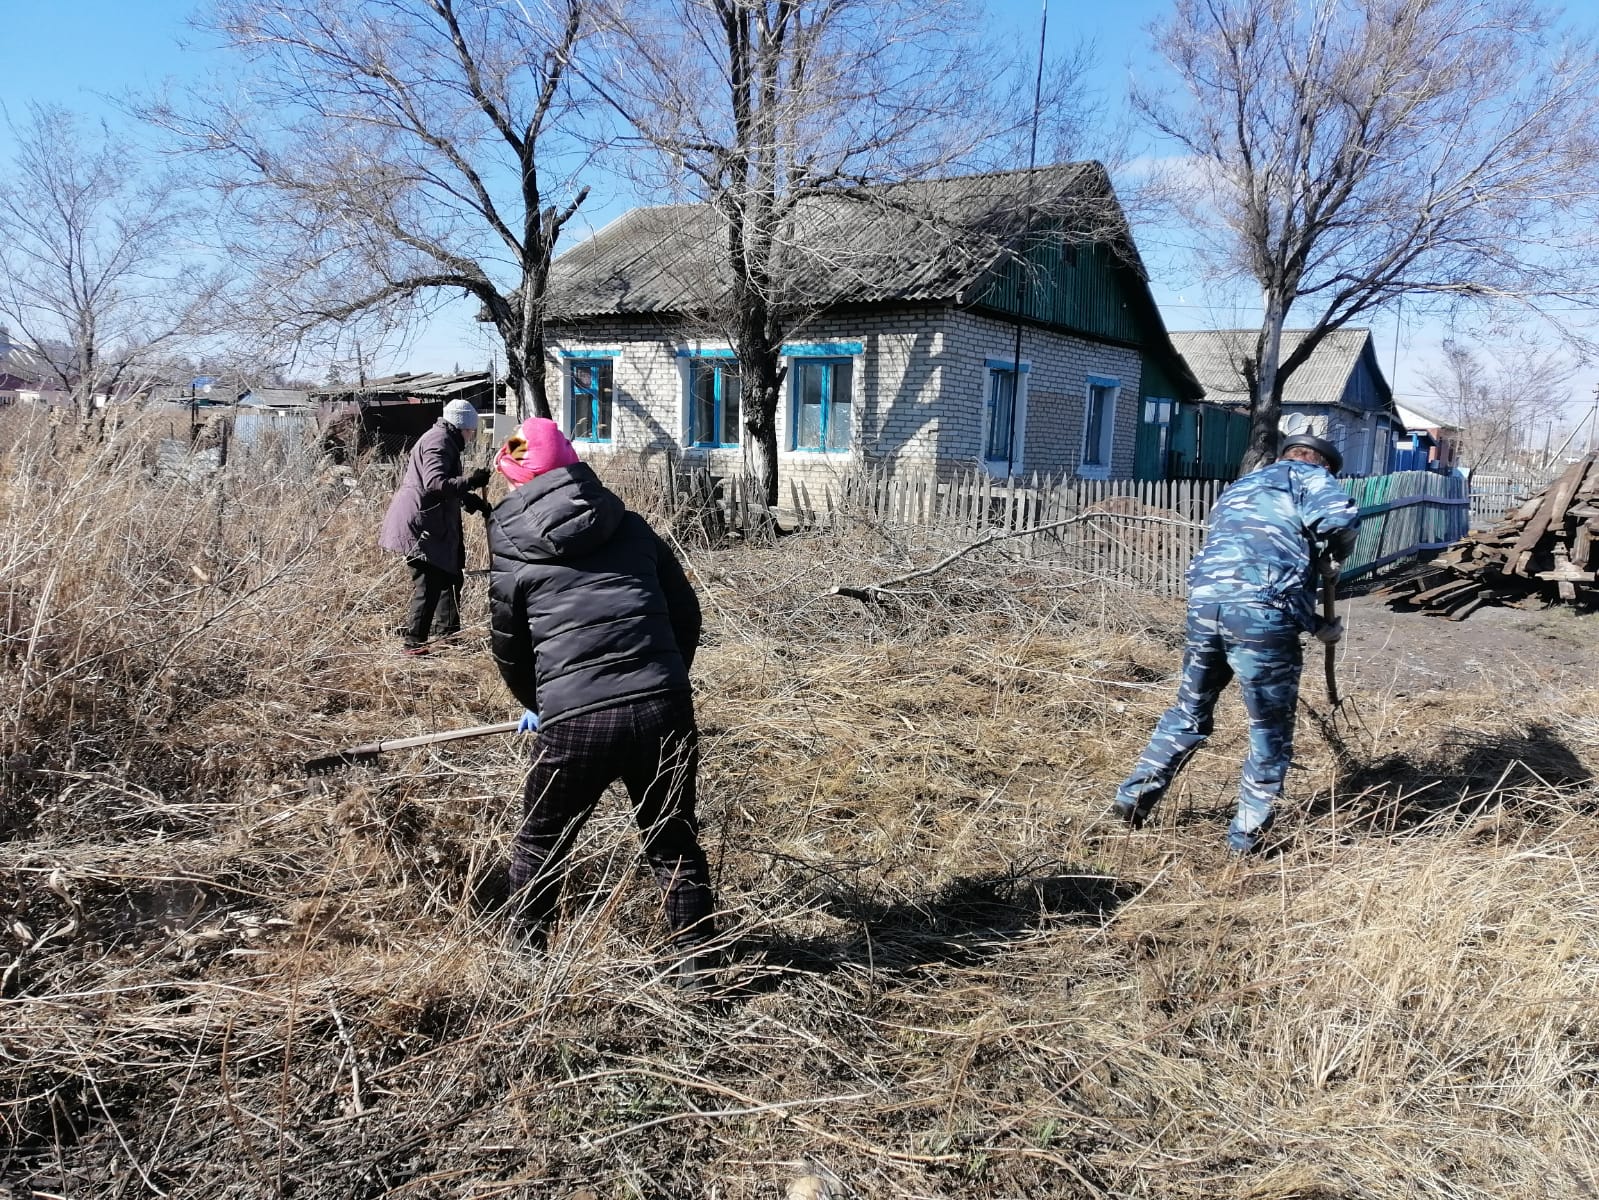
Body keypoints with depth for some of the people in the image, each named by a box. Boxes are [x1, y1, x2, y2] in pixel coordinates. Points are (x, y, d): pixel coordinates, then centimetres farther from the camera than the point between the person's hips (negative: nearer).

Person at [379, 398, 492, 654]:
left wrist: (472, 501, 18)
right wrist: (471, 481, -25)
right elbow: (436, 484, -29)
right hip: (420, 527, -11)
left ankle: (447, 634, 30)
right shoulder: (439, 442, -14)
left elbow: (447, 486, 27)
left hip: (435, 526, 11)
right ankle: (414, 643, -3)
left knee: (450, 576, 18)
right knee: (429, 586, -9)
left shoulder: (444, 441, 20)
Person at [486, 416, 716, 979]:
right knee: (674, 843, 19)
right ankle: (697, 964, 25)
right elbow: (686, 611, 15)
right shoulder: (632, 527, 12)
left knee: (541, 843, 22)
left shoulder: (511, 553, 7)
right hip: (664, 711, 2)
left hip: (575, 721, -2)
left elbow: (509, 650, 16)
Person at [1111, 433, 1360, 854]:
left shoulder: (1237, 488, 34)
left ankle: (1132, 799, 27)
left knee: (1190, 710, 24)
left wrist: (1317, 625, 34)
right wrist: (1332, 560, 12)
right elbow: (1340, 517, -10)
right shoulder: (1306, 476, 13)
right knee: (1271, 731, 9)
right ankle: (1246, 836, 16)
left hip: (1204, 601, 6)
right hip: (1260, 609, -6)